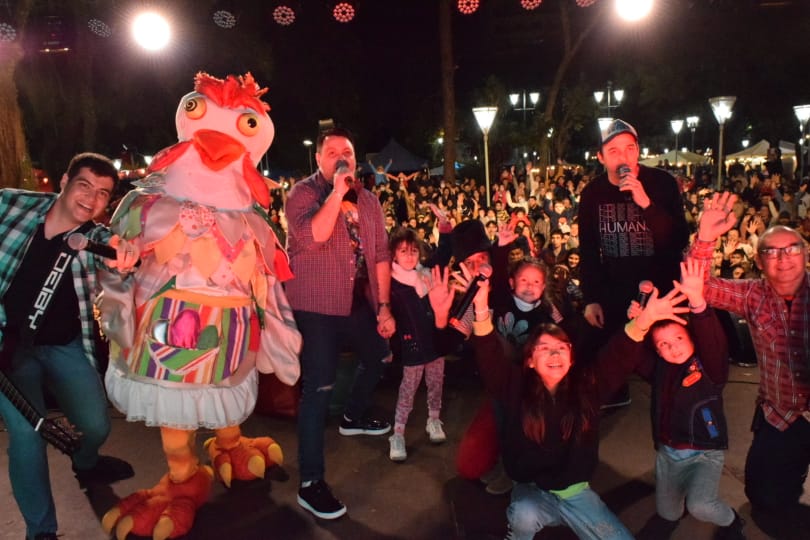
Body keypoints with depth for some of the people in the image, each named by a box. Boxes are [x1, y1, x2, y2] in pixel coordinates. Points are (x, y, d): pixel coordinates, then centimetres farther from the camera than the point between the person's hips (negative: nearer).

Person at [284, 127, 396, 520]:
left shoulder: (367, 200, 7)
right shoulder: (303, 192, -10)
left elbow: (380, 253, 7)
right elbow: (312, 237, -29)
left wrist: (384, 306, 4)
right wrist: (337, 191, -26)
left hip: (358, 300, 7)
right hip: (315, 305, -7)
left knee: (378, 357, 24)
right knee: (319, 387, -9)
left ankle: (353, 417, 52)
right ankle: (310, 483, 2)